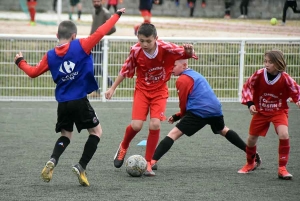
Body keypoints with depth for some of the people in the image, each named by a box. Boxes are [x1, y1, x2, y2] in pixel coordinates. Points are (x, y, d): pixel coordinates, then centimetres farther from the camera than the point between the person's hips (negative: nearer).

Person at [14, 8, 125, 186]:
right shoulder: (81, 46, -6)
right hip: (80, 101, -4)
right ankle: (82, 166, -3)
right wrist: (117, 15, 2)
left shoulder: (50, 56, 4)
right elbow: (100, 32, -8)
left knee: (66, 135, 21)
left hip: (62, 103, 4)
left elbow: (33, 72, 13)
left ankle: (52, 161, -7)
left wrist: (20, 62, 32)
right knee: (96, 131, 12)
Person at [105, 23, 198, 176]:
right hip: (142, 90, 0)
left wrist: (189, 51, -38)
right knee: (136, 125, -14)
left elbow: (186, 54, -14)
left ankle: (147, 163, 1)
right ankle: (123, 147, 20)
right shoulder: (136, 51, -16)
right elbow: (125, 70, -1)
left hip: (159, 91, 0)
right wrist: (112, 88, 4)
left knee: (155, 125, -16)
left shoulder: (165, 48, -20)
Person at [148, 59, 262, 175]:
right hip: (215, 109, 8)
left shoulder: (182, 80, -2)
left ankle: (152, 161, -24)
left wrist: (178, 116, 23)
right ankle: (253, 154, 42)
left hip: (199, 112, -8)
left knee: (174, 134, -9)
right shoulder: (195, 74, 24)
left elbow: (183, 103, 2)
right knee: (223, 130, 34)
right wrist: (178, 116, 24)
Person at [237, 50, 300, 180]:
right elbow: (247, 87, -4)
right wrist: (250, 104, -15)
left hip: (279, 111, -2)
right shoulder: (259, 75, -18)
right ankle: (250, 164, 40)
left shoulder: (285, 79, -20)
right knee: (251, 138, 9)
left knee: (284, 135, -25)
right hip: (261, 111, 2)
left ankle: (282, 169, -11)